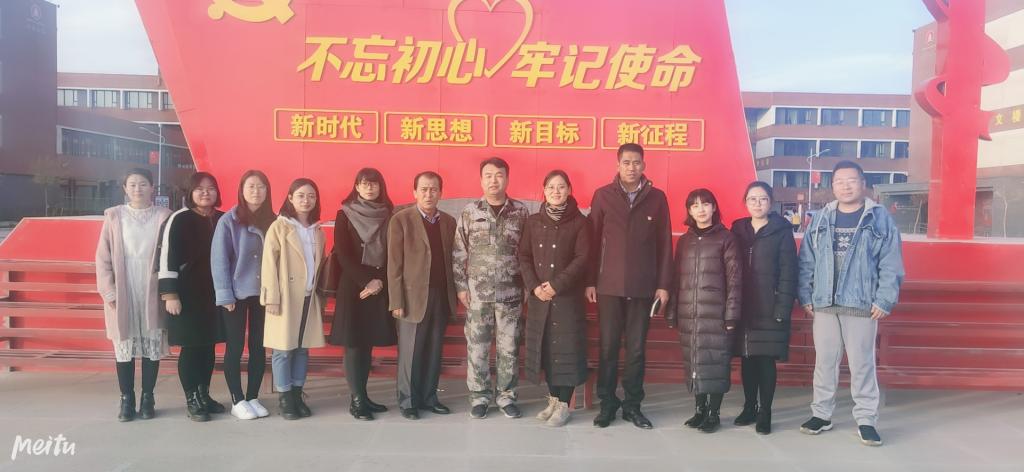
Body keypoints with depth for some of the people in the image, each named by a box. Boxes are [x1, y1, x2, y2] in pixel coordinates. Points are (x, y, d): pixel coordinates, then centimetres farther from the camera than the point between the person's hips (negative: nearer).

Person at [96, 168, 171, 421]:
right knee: (124, 346, 5)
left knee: (152, 346, 5)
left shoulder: (163, 216, 1)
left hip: (152, 293, 0)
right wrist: (109, 291, -4)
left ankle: (147, 398, 16)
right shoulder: (114, 216, 2)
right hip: (122, 294, 1)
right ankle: (127, 399, 15)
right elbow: (103, 256, 2)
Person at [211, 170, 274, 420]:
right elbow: (219, 260, -9)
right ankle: (237, 401, 15)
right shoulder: (229, 220, -7)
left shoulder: (272, 221, 5)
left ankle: (253, 398, 20)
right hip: (236, 293, -3)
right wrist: (225, 295, -13)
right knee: (235, 347, 5)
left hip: (263, 293, 4)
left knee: (259, 347, 9)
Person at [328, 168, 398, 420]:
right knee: (354, 343, -2)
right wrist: (366, 281, -14)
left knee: (368, 344, 7)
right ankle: (356, 400, 4)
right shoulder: (345, 215, 0)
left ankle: (363, 395, 15)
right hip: (353, 286, -3)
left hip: (380, 287, 3)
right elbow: (343, 255, -7)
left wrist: (380, 281, -10)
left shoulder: (388, 215, 8)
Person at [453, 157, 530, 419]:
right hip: (477, 293, 0)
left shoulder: (521, 211, 3)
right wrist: (461, 287, -1)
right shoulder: (469, 212, 2)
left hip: (510, 293, 0)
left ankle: (506, 396, 21)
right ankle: (479, 397, 19)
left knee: (509, 348, 7)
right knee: (477, 348, 5)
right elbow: (459, 253, 3)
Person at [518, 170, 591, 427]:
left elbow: (582, 259, -9)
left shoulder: (579, 222, -3)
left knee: (566, 347, -2)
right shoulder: (533, 222, 7)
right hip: (539, 296, 4)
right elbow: (524, 256, 5)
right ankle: (553, 400, 21)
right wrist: (534, 286, -9)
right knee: (545, 347, 8)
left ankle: (564, 405, 7)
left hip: (568, 296, -3)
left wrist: (557, 285, -16)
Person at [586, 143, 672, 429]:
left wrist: (663, 284, 1)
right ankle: (607, 403, 17)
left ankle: (632, 405, 19)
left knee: (636, 349, 7)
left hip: (643, 287, 1)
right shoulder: (603, 195, 2)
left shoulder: (657, 198, 4)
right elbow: (593, 241, 3)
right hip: (609, 286, 0)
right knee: (608, 347, 5)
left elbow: (664, 244, 4)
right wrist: (590, 281, -1)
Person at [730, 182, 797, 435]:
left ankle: (765, 413, 12)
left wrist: (782, 308, -14)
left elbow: (788, 273, -7)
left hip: (769, 308, -3)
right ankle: (749, 407, 22)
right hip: (743, 307, 4)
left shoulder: (782, 231, -2)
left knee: (766, 360, 1)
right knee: (747, 358, 9)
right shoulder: (738, 229, 9)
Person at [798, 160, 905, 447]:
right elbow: (806, 263, 8)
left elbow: (891, 266, -3)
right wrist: (805, 297, 3)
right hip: (824, 305, 3)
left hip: (863, 305, -3)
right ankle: (821, 414, 22)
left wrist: (884, 301, -10)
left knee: (862, 364, 3)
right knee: (824, 362, 10)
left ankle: (866, 420, 15)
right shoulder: (820, 219, 8)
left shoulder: (880, 218, 0)